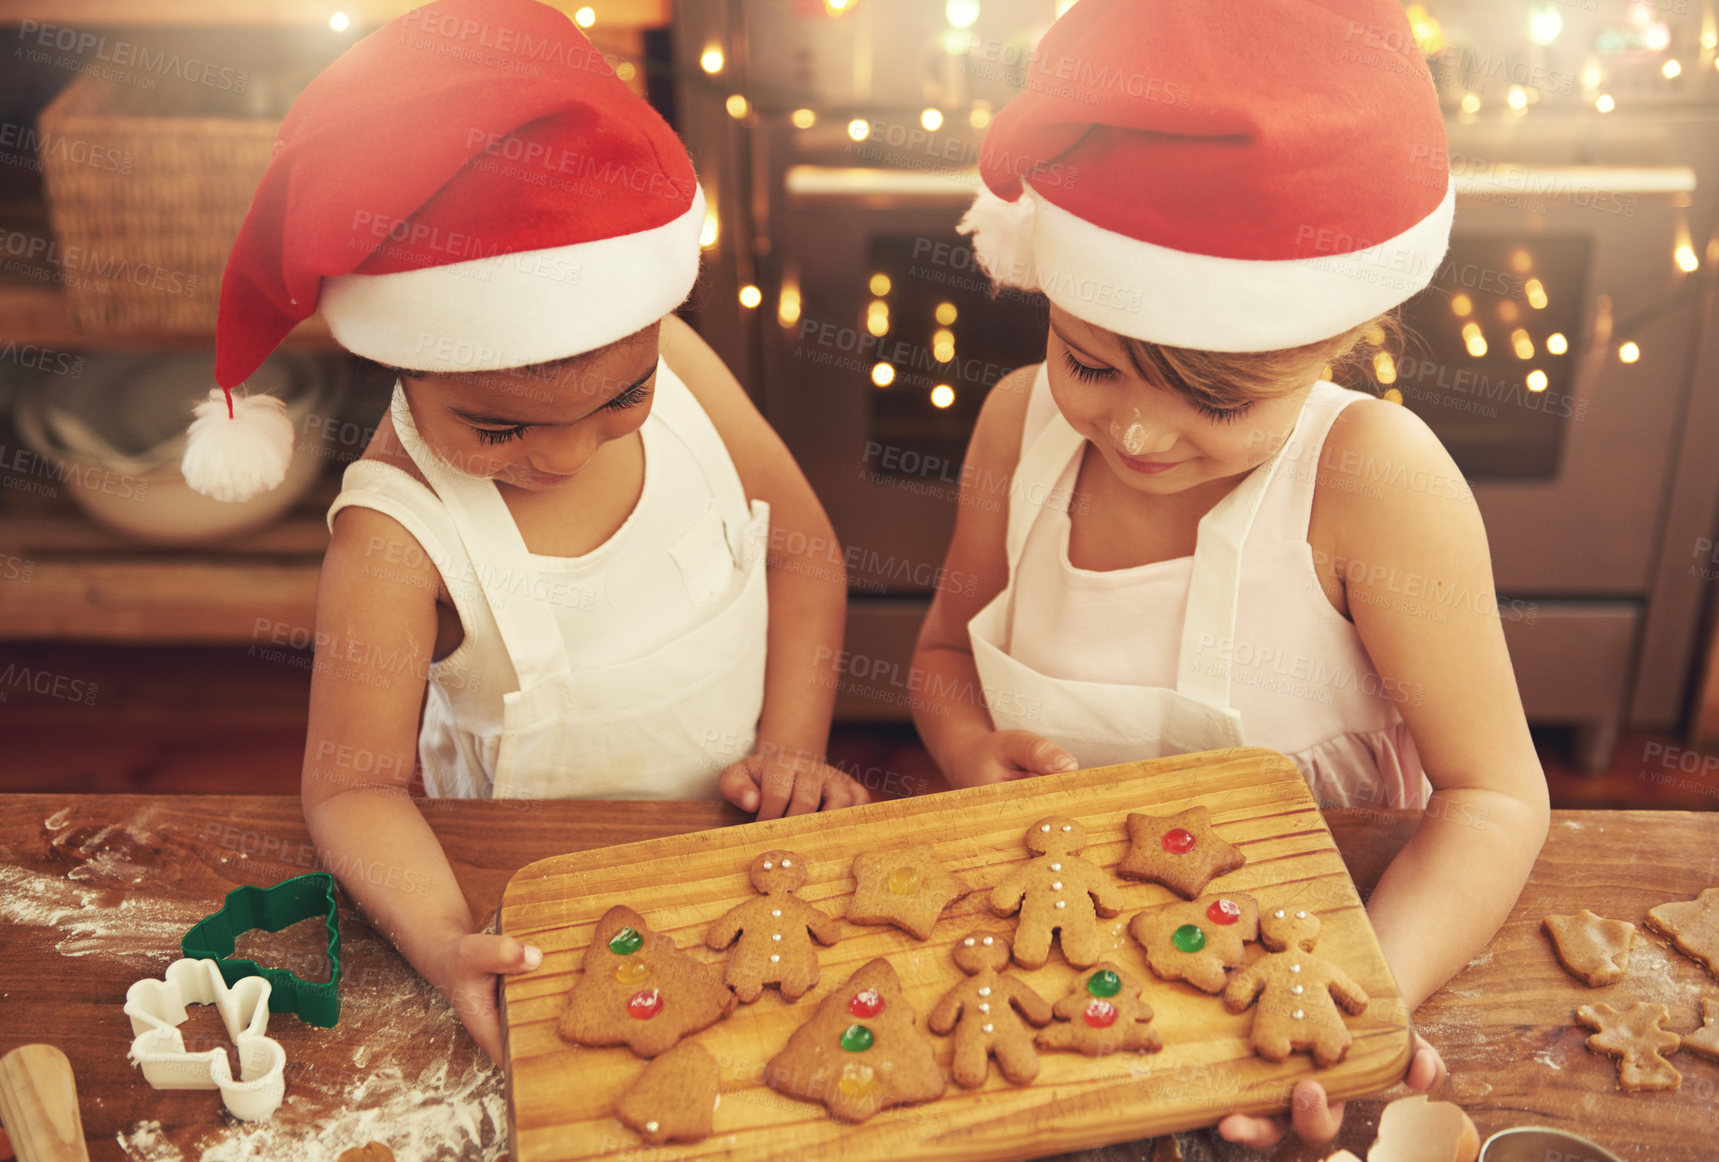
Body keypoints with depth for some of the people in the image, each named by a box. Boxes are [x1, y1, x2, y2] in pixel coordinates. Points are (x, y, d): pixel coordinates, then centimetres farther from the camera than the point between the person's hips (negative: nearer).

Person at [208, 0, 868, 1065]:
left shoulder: (679, 366, -12)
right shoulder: (400, 539, -24)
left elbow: (802, 548, 0)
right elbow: (355, 784, -19)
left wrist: (792, 744, -9)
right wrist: (444, 940, -38)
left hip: (736, 832, 3)